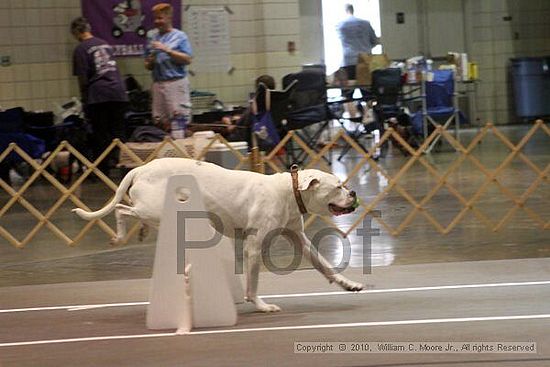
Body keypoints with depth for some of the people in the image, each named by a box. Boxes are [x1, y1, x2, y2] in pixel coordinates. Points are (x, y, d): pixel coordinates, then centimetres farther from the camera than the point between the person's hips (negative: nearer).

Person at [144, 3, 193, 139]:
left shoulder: (179, 36, 1)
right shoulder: (153, 38, 14)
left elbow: (187, 59, -9)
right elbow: (147, 66, 20)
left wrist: (167, 50, -14)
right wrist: (150, 62, -4)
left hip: (176, 83, -5)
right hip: (158, 83, 5)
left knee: (178, 119, -9)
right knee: (159, 121, 6)